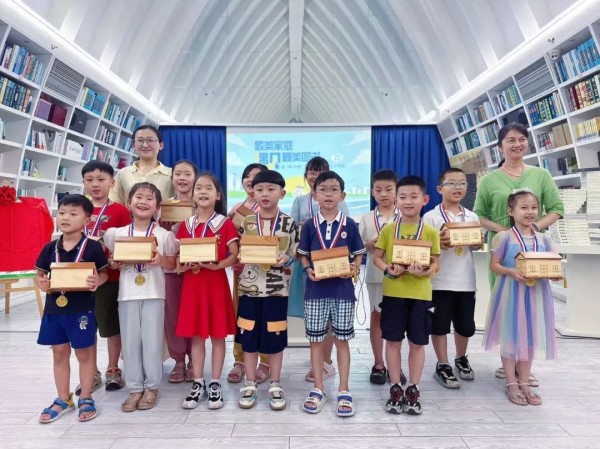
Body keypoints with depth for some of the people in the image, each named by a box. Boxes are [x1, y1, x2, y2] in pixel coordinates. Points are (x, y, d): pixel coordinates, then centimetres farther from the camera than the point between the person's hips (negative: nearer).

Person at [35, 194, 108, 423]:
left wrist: (96, 282, -23)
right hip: (54, 308, 5)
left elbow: (104, 273, -2)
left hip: (82, 309, -4)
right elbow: (39, 274, 11)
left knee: (84, 353, 8)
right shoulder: (50, 248, 2)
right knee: (59, 353, 15)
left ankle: (85, 399, 24)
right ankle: (63, 400, 31)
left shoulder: (92, 247, -9)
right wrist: (41, 283, -11)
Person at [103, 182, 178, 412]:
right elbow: (112, 261, 13)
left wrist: (161, 260, -16)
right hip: (127, 294, 2)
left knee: (152, 341, 5)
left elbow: (173, 263, 2)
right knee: (130, 342, 8)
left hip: (153, 294, -2)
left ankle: (151, 387, 21)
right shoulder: (116, 234, 4)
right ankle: (135, 388, 22)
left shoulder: (164, 235, -2)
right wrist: (113, 264, -9)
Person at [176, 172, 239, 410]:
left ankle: (215, 384, 17)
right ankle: (198, 384, 20)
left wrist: (217, 265, -22)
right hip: (192, 282, 3)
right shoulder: (186, 225, 7)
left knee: (218, 334, 4)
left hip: (216, 282, -3)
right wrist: (185, 265, -12)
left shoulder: (225, 223, -2)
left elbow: (234, 255, -6)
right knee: (195, 334, 8)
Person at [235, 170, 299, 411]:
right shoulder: (246, 222, 3)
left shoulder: (289, 223, -2)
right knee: (248, 336, 8)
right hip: (249, 286, 2)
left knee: (275, 337, 7)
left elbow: (295, 255, 0)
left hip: (277, 288, -2)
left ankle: (275, 385, 23)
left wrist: (285, 260, -19)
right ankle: (250, 384, 24)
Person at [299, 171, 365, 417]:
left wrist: (353, 269, -14)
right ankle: (318, 389, 23)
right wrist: (308, 270, -12)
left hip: (343, 289, -1)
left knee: (342, 340, 8)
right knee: (316, 340, 9)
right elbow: (303, 255, 6)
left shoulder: (350, 225, 0)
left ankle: (344, 391, 21)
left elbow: (358, 254, 5)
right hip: (316, 289, 1)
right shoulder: (309, 225, 1)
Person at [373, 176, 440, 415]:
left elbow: (435, 263, 2)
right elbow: (377, 257, 5)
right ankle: (395, 388, 21)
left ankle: (413, 389, 23)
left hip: (420, 294, 0)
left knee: (417, 343, 8)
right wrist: (388, 269, -15)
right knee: (393, 341, 7)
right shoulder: (388, 229, 1)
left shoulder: (430, 231, -1)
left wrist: (425, 271, -20)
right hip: (393, 292, 0)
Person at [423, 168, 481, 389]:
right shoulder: (431, 217, -6)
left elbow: (476, 246, 14)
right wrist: (438, 244, -25)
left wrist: (477, 243, -7)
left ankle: (461, 359, 39)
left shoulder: (472, 217, 7)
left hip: (466, 281, 4)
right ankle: (443, 366, 22)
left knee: (466, 325, 15)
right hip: (440, 280, -4)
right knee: (439, 325, 6)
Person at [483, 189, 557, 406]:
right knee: (510, 337, 5)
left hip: (535, 294, 4)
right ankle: (511, 384, 18)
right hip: (511, 294, -4)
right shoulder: (504, 237, -7)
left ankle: (524, 382, 26)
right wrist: (511, 272, -22)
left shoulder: (543, 239, 5)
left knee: (530, 337, 12)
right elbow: (494, 265, -6)